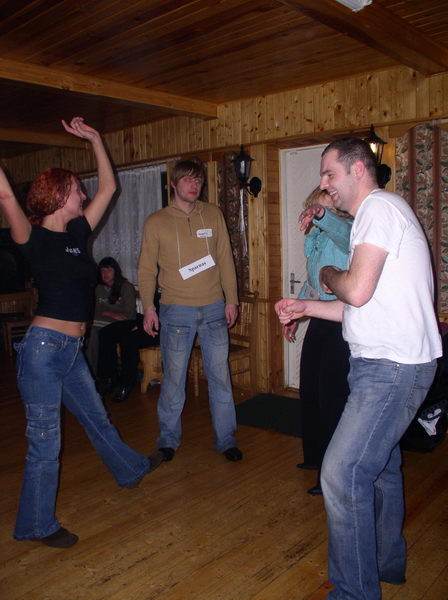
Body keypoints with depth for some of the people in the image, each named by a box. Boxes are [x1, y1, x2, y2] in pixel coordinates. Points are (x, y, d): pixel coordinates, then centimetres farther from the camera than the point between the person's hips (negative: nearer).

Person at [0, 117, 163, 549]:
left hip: (71, 350, 8)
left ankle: (130, 469, 49)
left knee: (97, 420, 27)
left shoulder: (77, 233, 9)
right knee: (45, 443, 4)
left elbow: (108, 188, 15)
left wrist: (95, 139, 15)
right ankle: (36, 525, 24)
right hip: (43, 347, -8)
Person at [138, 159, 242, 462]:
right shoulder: (156, 221, 1)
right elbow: (147, 268, 4)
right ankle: (169, 439, 25)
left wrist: (231, 300, 5)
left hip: (214, 309, 2)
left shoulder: (213, 214, 6)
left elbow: (225, 259, 8)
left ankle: (226, 439, 22)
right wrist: (148, 306, -4)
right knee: (174, 378, 6)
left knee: (221, 376, 7)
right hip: (176, 311, -2)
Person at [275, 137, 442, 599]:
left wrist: (329, 276, -3)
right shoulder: (374, 214, 19)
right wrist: (306, 307, 13)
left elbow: (358, 292, -24)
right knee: (380, 465, 22)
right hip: (388, 361, 11)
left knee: (342, 472, -11)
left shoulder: (380, 207, -13)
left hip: (392, 366, -11)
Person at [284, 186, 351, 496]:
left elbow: (344, 234, -39)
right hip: (319, 320, 9)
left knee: (332, 396, -4)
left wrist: (321, 214, -57)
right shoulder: (315, 234, 15)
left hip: (341, 322, -9)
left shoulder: (347, 227, -11)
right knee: (310, 390, 17)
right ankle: (315, 456, 37)